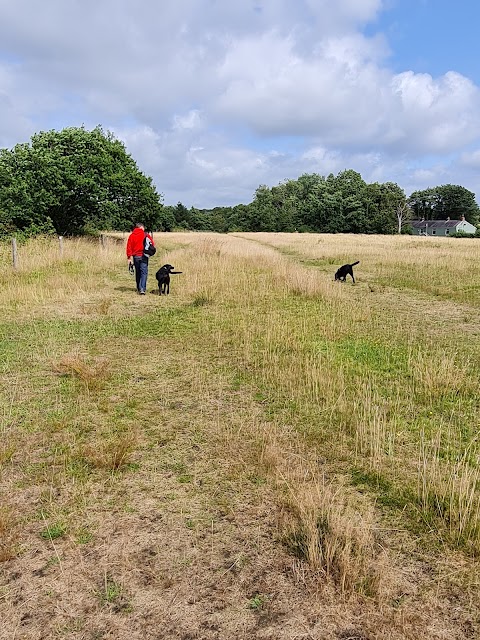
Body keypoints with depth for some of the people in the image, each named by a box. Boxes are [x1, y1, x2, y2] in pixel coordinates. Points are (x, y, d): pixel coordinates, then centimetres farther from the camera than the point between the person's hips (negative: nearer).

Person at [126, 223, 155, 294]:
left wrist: (129, 257, 1)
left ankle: (139, 288, 21)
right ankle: (142, 289, -18)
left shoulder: (131, 235, 5)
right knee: (144, 272, -3)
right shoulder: (146, 235, -2)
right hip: (143, 256, -3)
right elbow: (152, 245, -3)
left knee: (138, 272, 15)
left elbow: (129, 247, 1)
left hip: (135, 256, 3)